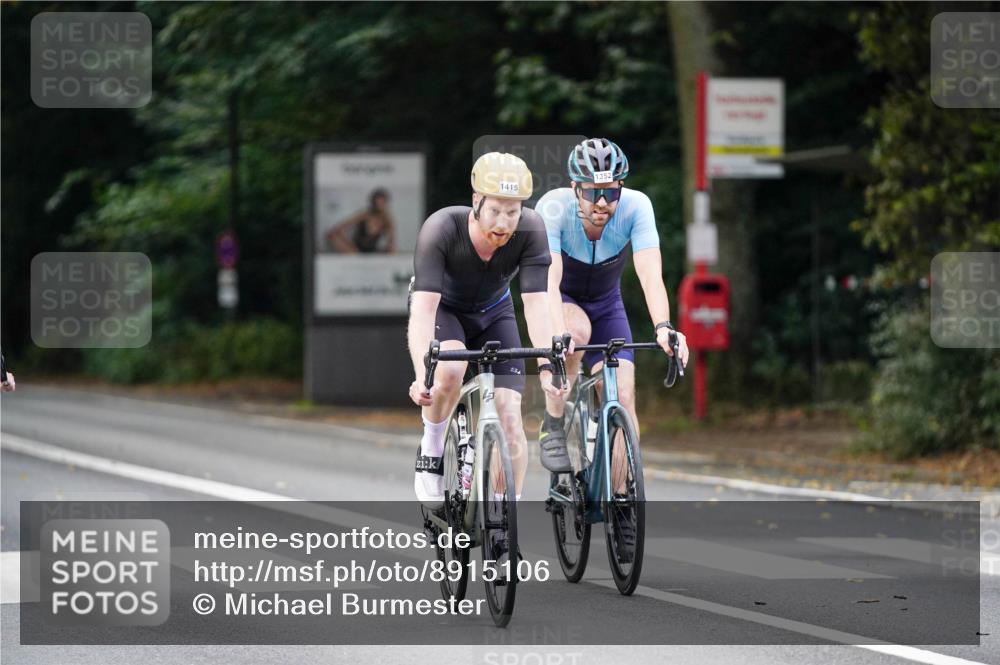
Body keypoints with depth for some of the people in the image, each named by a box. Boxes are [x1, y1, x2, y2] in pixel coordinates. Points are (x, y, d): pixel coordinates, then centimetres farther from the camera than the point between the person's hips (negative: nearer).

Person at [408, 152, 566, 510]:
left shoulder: (530, 230, -30)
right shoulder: (442, 228, -36)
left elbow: (536, 304, -33)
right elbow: (423, 307, -42)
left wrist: (547, 366, -48)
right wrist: (421, 375, -55)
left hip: (494, 313, 2)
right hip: (443, 310, -2)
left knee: (509, 416, -13)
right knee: (451, 369, -35)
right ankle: (431, 448, -8)